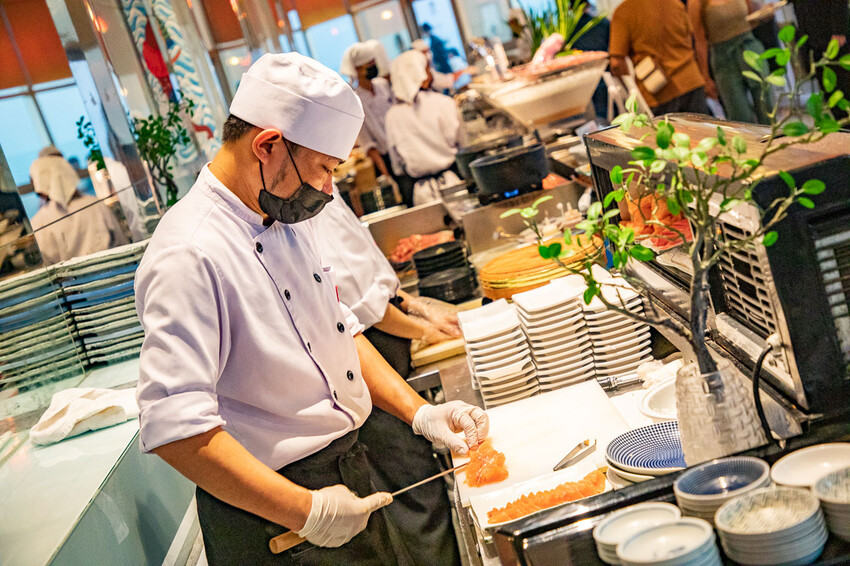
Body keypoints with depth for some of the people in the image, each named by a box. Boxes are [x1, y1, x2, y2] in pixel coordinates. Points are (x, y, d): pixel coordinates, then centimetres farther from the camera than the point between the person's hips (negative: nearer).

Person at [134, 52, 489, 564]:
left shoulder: (289, 220, 5)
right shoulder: (190, 257, -25)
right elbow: (174, 426, -30)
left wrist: (420, 413, 2)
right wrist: (306, 511, -27)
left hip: (348, 477, 8)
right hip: (273, 522, -8)